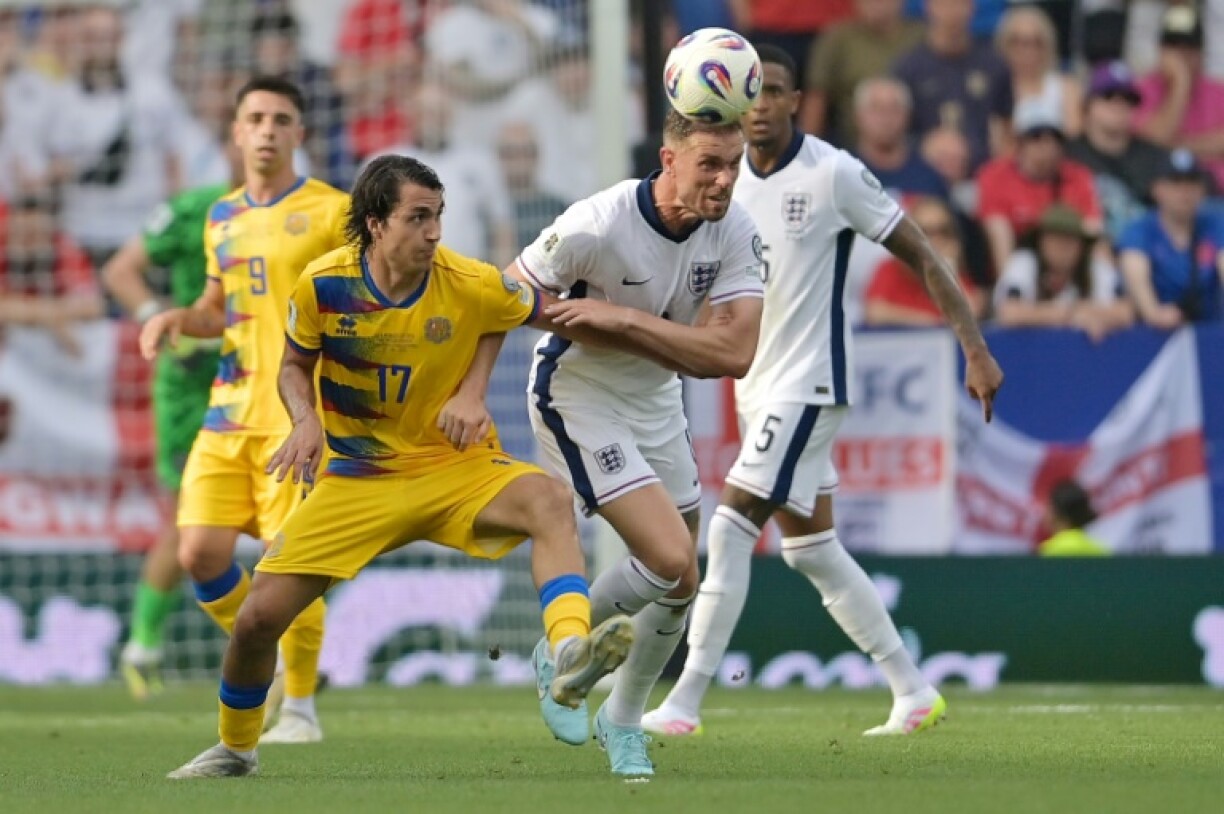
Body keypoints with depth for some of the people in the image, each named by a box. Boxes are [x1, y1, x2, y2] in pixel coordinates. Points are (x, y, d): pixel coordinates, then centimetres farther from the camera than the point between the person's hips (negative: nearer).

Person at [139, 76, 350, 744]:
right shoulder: (222, 217, 15)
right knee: (199, 552, -4)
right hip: (229, 413, 5)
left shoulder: (332, 212, -2)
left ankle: (300, 708, 7)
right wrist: (177, 319, 6)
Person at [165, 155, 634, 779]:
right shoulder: (323, 284, -11)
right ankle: (235, 748, 25)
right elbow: (295, 366, 6)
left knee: (550, 500, -35)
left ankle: (569, 655, -53)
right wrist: (306, 422, -15)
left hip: (455, 465, -1)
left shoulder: (471, 286, -14)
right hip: (356, 477, 1)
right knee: (258, 617, -5)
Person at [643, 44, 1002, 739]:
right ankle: (913, 692, 19)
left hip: (808, 382, -7)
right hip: (757, 387, 7)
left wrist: (976, 350, -10)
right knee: (810, 547, 10)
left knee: (731, 528, -15)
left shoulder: (833, 174, -13)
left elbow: (920, 255, -8)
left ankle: (685, 705, -13)